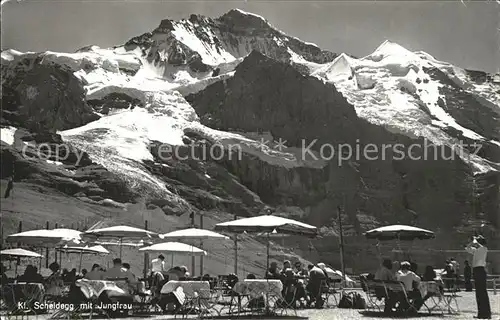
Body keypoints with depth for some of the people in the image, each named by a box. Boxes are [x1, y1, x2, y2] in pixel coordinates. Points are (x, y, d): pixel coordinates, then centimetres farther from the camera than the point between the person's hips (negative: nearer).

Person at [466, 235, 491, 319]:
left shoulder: (484, 249, -5)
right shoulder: (476, 250, 18)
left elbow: (477, 244, -24)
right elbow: (467, 248, 29)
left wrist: (475, 240, -4)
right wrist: (472, 242, 17)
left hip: (480, 270, -9)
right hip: (476, 270, 9)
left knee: (483, 292, -10)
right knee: (478, 293, 9)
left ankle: (486, 313, -9)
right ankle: (481, 313, 13)